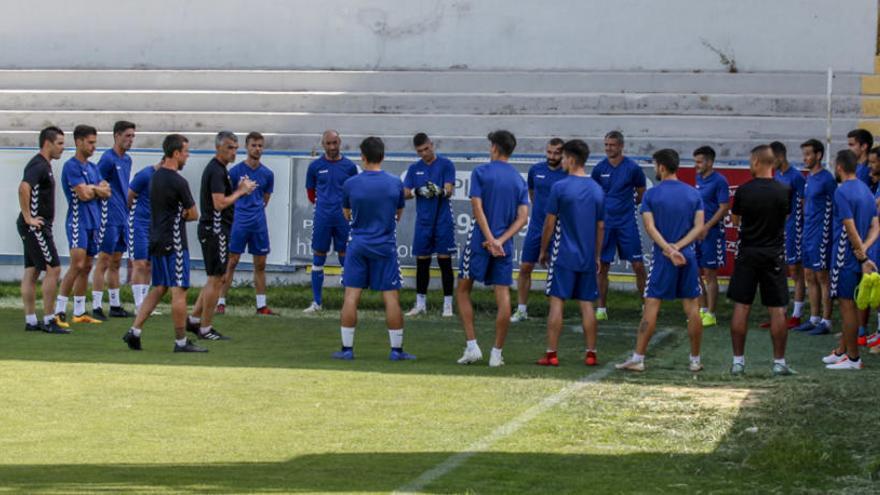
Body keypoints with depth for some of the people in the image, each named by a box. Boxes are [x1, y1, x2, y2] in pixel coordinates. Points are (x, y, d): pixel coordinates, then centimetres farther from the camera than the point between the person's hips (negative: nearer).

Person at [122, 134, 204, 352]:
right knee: (179, 291, -4)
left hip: (157, 241, 9)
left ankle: (134, 331, 7)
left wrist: (177, 214, 7)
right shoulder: (178, 182, -15)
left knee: (159, 288, 15)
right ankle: (181, 341, -1)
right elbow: (193, 214, -6)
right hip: (174, 244, -9)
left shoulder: (156, 177, 11)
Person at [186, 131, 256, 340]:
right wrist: (240, 192, -11)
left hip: (211, 229, 10)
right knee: (216, 279, -4)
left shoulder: (216, 169, 17)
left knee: (215, 279, 17)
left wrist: (239, 189, 6)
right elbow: (219, 203, -23)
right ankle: (205, 328, 1)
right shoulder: (216, 171, -16)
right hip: (215, 229, -10)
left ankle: (194, 319, 19)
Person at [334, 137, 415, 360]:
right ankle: (396, 350, 6)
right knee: (391, 298, 3)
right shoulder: (395, 184, -5)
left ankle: (347, 348, 6)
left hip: (358, 245, 0)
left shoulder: (350, 184, -6)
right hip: (385, 245, 0)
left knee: (351, 296, 5)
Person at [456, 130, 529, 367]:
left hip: (479, 242, -3)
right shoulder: (520, 180, 9)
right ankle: (496, 354, 2)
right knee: (503, 298, 3)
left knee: (463, 291, 11)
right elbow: (522, 217, 0)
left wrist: (490, 239, -14)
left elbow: (477, 208, -12)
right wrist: (501, 240, -8)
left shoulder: (481, 172, -3)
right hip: (504, 245, 3)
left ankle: (472, 346, 2)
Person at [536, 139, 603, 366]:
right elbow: (600, 227, 11)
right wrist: (597, 256, 20)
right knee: (587, 304, 8)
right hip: (588, 258, 4)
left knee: (557, 302, -1)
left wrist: (543, 250, 7)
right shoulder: (597, 190, 6)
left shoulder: (560, 187, -9)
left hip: (563, 256, -4)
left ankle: (552, 353, -2)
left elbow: (549, 223, -6)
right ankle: (591, 353, 9)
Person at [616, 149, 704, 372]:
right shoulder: (694, 194, 5)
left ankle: (638, 358, -1)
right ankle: (695, 360, 10)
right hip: (688, 257, 2)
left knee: (651, 307, 0)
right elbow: (699, 227, -2)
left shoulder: (651, 194, -3)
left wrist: (669, 249, -16)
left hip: (661, 257, -2)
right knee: (692, 308, 6)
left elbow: (650, 227, -12)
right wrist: (678, 247, -9)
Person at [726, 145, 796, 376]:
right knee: (777, 310, 4)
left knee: (741, 307, 5)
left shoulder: (743, 190, -7)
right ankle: (779, 362, 5)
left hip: (747, 253, 0)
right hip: (774, 254, 0)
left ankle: (738, 361, 6)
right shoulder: (784, 191, -5)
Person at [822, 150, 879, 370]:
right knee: (848, 304, 16)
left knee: (847, 305, -2)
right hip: (856, 257, 9)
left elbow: (851, 230, -20)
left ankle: (853, 358, 2)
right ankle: (841, 351, 25)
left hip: (846, 257, -9)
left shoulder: (842, 192, -17)